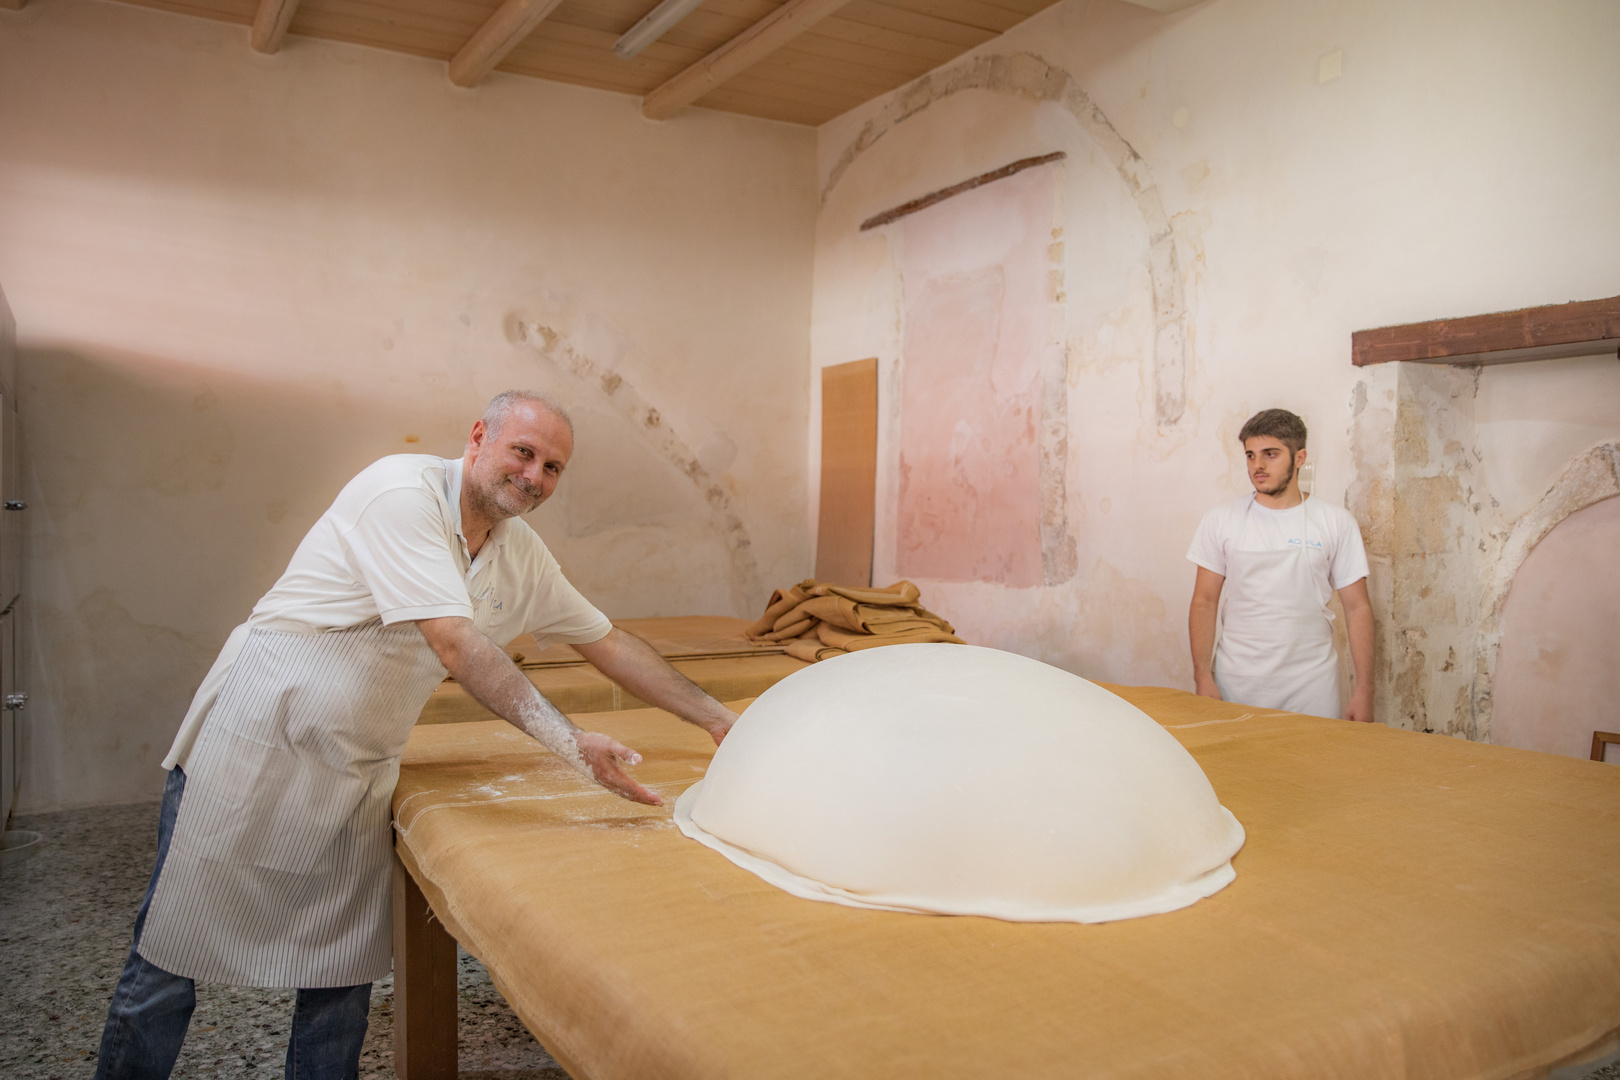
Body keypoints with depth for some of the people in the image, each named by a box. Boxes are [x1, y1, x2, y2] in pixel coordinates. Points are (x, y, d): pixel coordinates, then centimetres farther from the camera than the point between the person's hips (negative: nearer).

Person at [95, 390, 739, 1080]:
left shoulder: (523, 559, 4)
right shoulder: (404, 491, -19)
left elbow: (609, 642, 11)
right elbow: (455, 642, -28)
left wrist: (717, 718, 8)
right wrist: (568, 743, -31)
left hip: (358, 773, 6)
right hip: (257, 734, -6)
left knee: (343, 970, 8)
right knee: (173, 946, 5)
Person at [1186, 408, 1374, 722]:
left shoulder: (1335, 522, 2)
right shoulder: (1221, 520, 2)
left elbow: (1357, 608, 2)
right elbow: (1204, 602, 2)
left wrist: (1364, 689, -3)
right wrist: (1202, 678, -7)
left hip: (1311, 687, 0)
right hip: (1236, 684, 0)